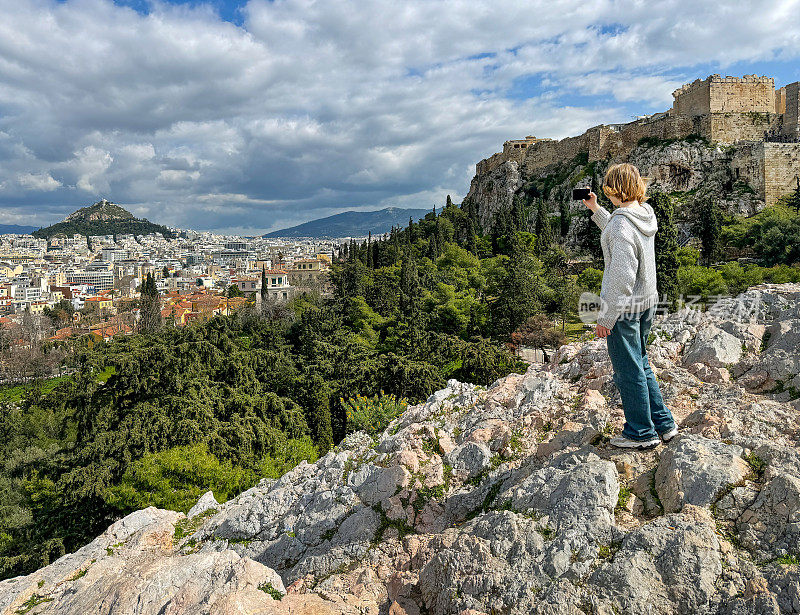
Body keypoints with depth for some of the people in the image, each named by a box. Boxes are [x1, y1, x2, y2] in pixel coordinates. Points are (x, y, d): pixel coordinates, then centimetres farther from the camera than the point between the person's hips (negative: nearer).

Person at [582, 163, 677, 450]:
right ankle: (663, 423, 31)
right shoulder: (646, 214, 4)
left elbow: (622, 277, -26)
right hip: (647, 300, 9)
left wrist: (606, 317, -20)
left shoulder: (622, 224, -24)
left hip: (624, 306, -9)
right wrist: (596, 210, 26)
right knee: (640, 363, 22)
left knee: (628, 371, 6)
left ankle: (642, 433, 20)